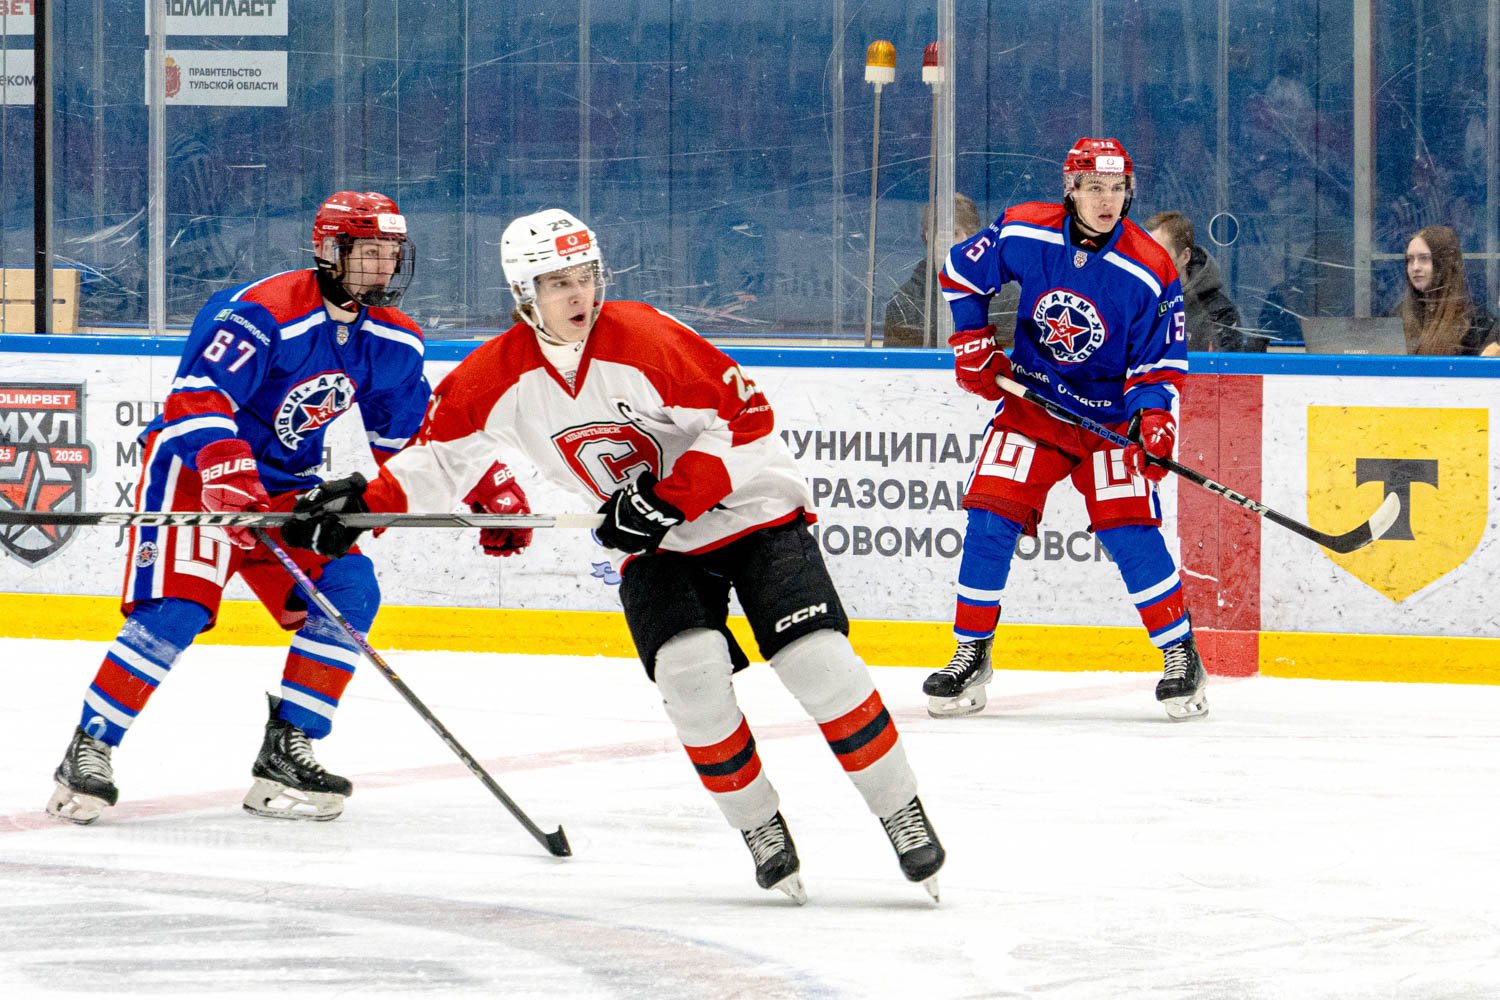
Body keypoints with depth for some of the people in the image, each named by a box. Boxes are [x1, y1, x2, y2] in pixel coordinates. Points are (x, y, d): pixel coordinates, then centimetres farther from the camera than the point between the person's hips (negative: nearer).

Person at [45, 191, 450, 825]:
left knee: (350, 592, -10)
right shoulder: (263, 313, -22)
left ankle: (285, 752, -5)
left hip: (286, 485, 7)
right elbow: (197, 396, -31)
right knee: (175, 609, -22)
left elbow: (407, 432, 17)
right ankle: (89, 750, -12)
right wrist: (226, 470, -43)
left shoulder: (393, 342, 2)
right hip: (193, 465, -7)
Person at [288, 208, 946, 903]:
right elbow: (443, 451, 7)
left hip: (752, 511, -3)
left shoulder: (647, 339, -21)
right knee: (689, 669, -21)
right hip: (658, 551, 3)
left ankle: (901, 813, -3)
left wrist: (668, 500, -26)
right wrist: (369, 501, -7)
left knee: (819, 662, -17)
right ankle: (758, 828, -4)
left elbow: (745, 417, -20)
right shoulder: (501, 376, -7)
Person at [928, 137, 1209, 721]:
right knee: (990, 519, -8)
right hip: (1030, 401, 2)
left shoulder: (1149, 272, -15)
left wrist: (1153, 418, -26)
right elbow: (961, 273, 7)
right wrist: (972, 343, 1)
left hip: (1109, 415, -2)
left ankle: (1181, 656, 0)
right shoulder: (1023, 233, -11)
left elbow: (1160, 365, -10)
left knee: (1129, 532, -13)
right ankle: (971, 655, 6)